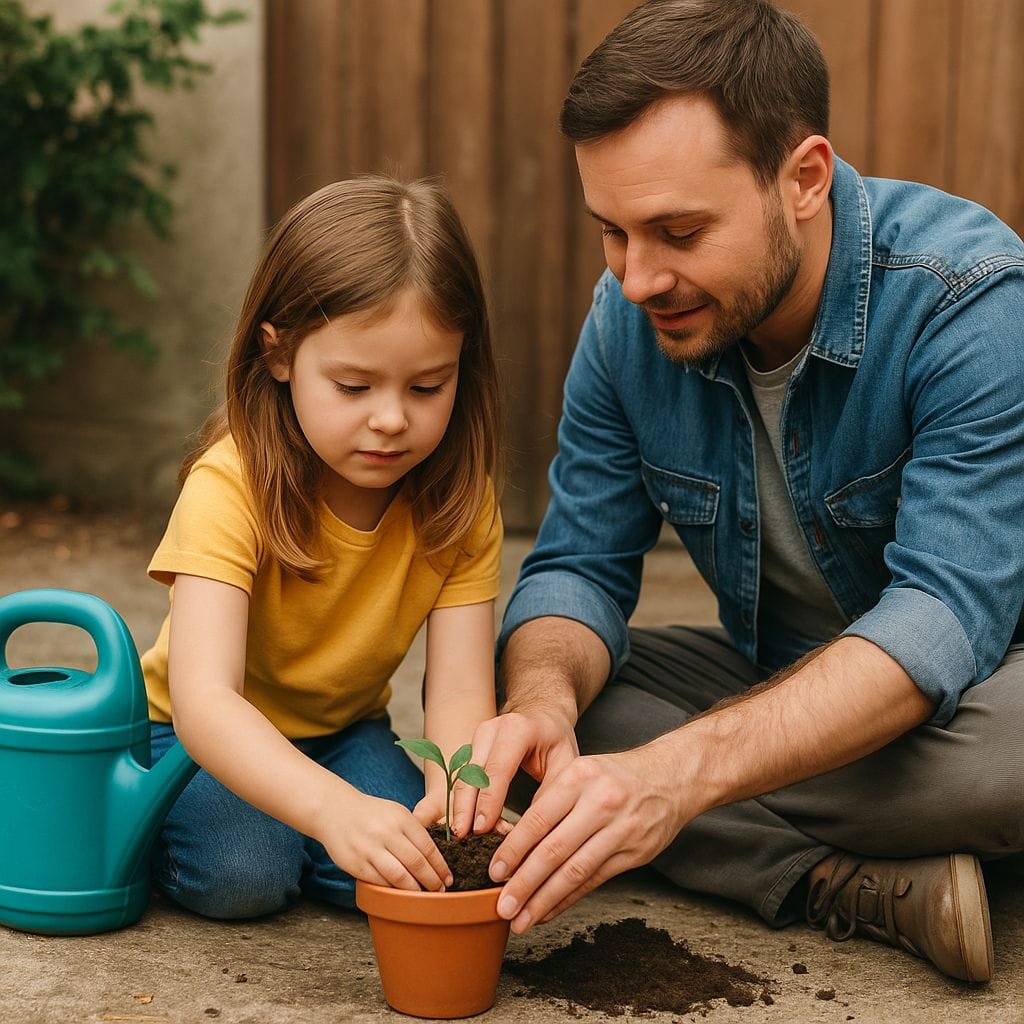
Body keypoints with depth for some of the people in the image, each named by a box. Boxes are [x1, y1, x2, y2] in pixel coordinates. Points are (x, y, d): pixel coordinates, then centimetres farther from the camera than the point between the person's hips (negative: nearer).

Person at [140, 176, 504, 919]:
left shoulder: (460, 500, -18)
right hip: (212, 741, -2)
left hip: (342, 732, 3)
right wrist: (333, 807, -60)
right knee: (244, 874, -29)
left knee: (408, 859, -25)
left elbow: (460, 689, -25)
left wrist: (456, 793, -49)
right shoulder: (230, 486, -32)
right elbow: (203, 699, -43)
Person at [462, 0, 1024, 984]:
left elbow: (944, 614, -36)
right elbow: (579, 568, -8)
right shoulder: (627, 321, -10)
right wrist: (544, 700, -35)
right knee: (501, 683, -17)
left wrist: (677, 772, -49)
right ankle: (848, 888, -26)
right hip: (775, 681, 6)